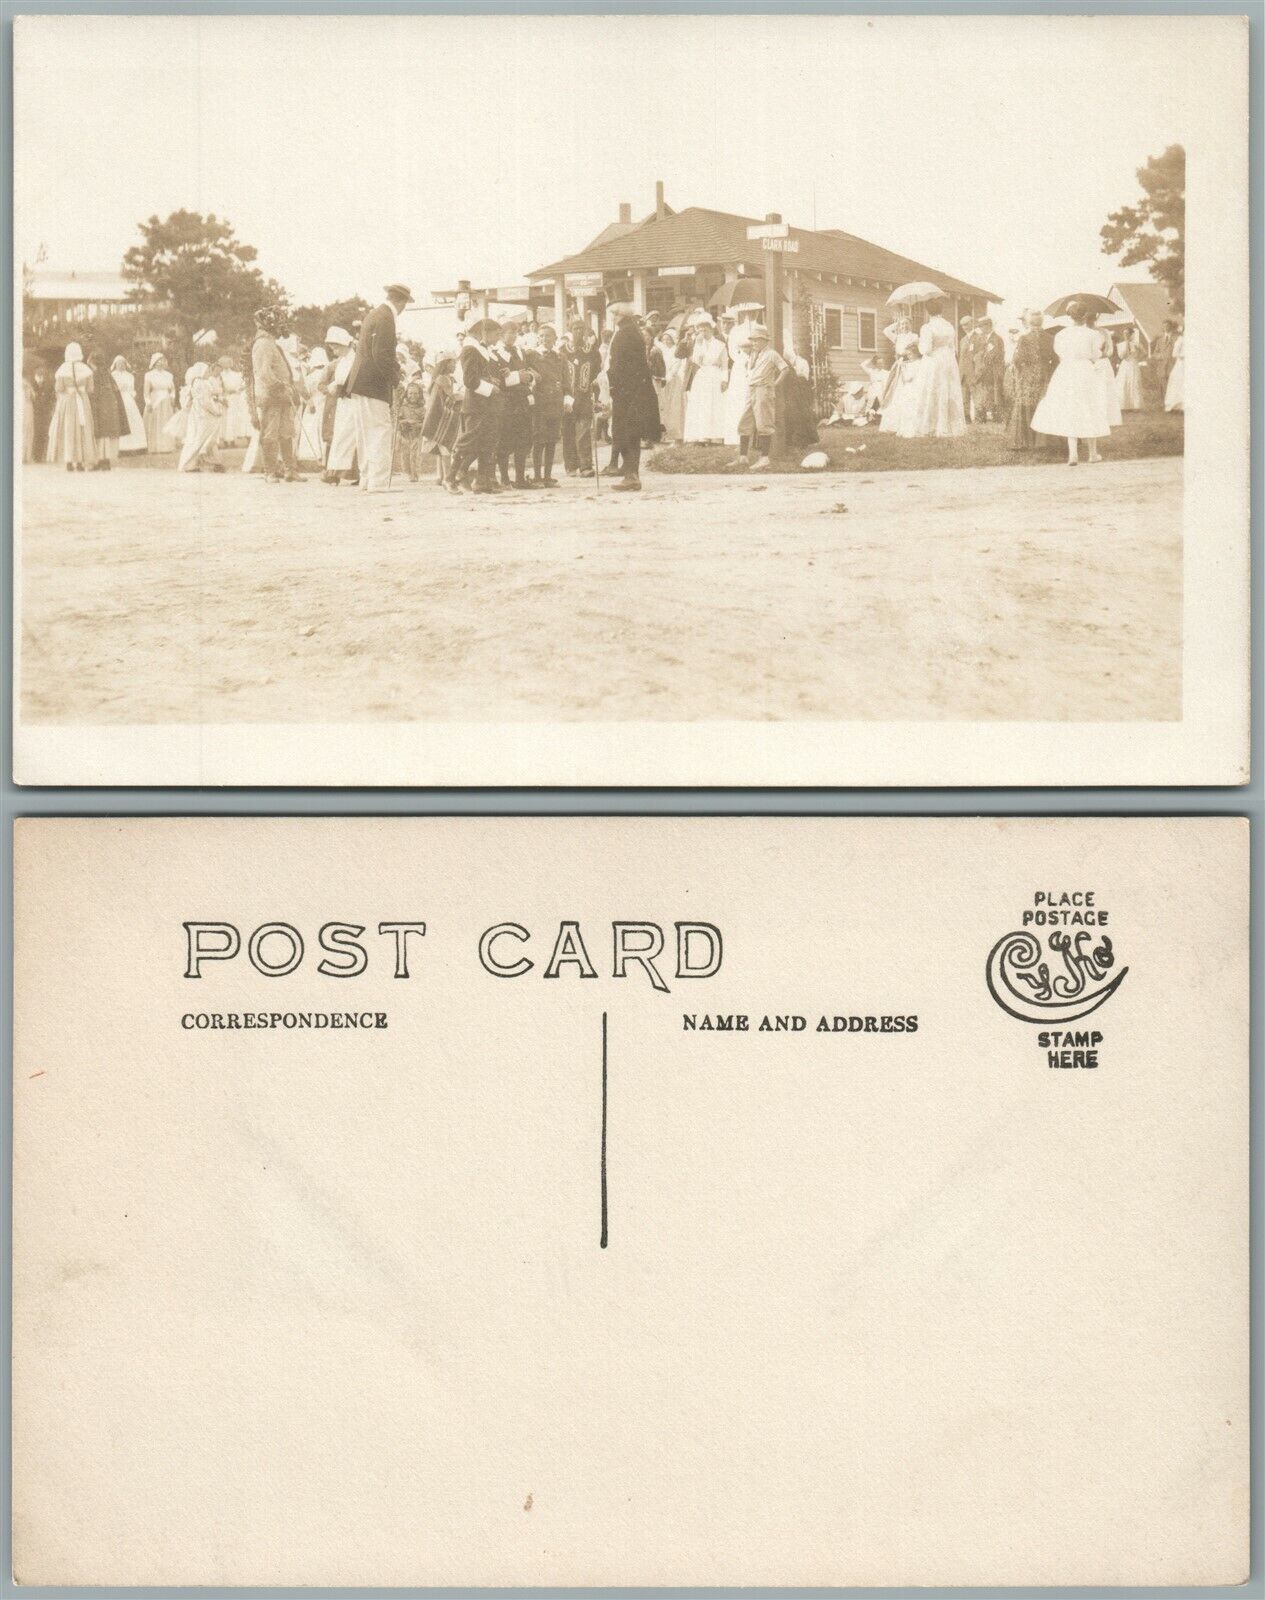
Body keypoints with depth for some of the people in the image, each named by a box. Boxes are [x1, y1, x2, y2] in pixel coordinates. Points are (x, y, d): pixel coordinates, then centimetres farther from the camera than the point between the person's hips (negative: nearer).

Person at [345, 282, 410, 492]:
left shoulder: (374, 315, 16)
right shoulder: (385, 319, -13)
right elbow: (381, 355, -21)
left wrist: (394, 369, 16)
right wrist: (394, 379, -11)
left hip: (359, 384, 10)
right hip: (374, 385, -10)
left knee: (366, 435, 13)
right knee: (381, 433, -9)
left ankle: (367, 479, 18)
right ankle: (378, 483, -12)